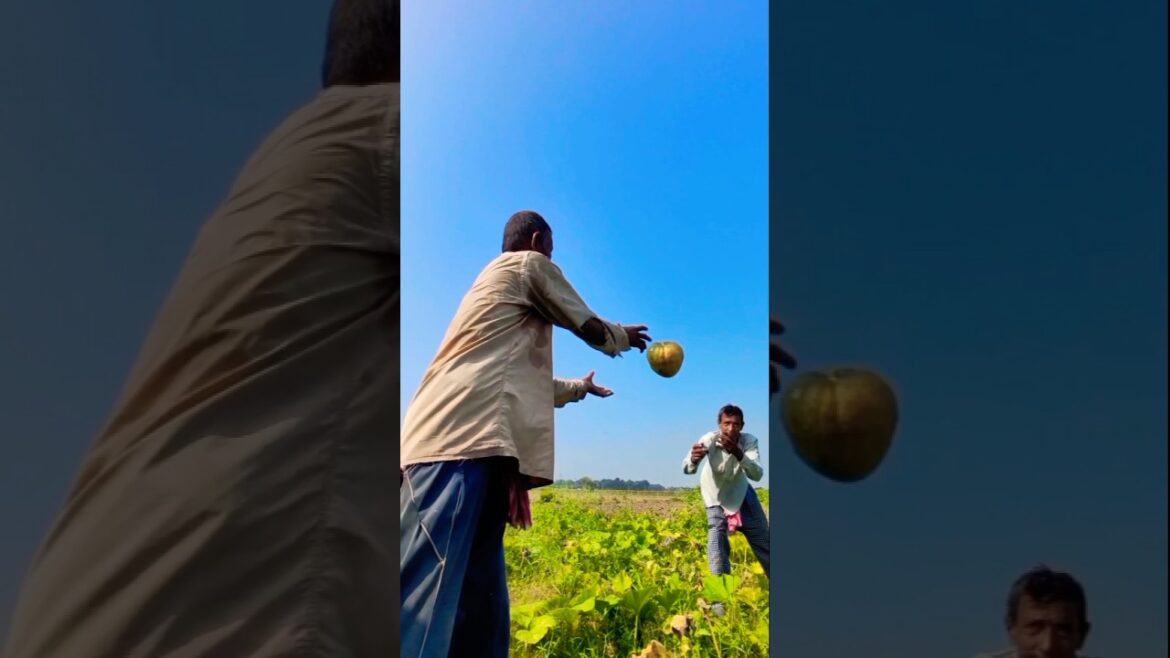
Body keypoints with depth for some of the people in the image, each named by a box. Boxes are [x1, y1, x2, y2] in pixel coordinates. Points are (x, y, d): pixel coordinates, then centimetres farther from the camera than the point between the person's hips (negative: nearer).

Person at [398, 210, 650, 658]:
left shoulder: (497, 276, 35)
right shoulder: (530, 265, 10)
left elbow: (521, 378, 44)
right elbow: (593, 330, 14)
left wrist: (580, 387, 60)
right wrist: (625, 336, 38)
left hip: (457, 438, 10)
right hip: (463, 438, -10)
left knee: (478, 603, 7)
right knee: (427, 602, -19)